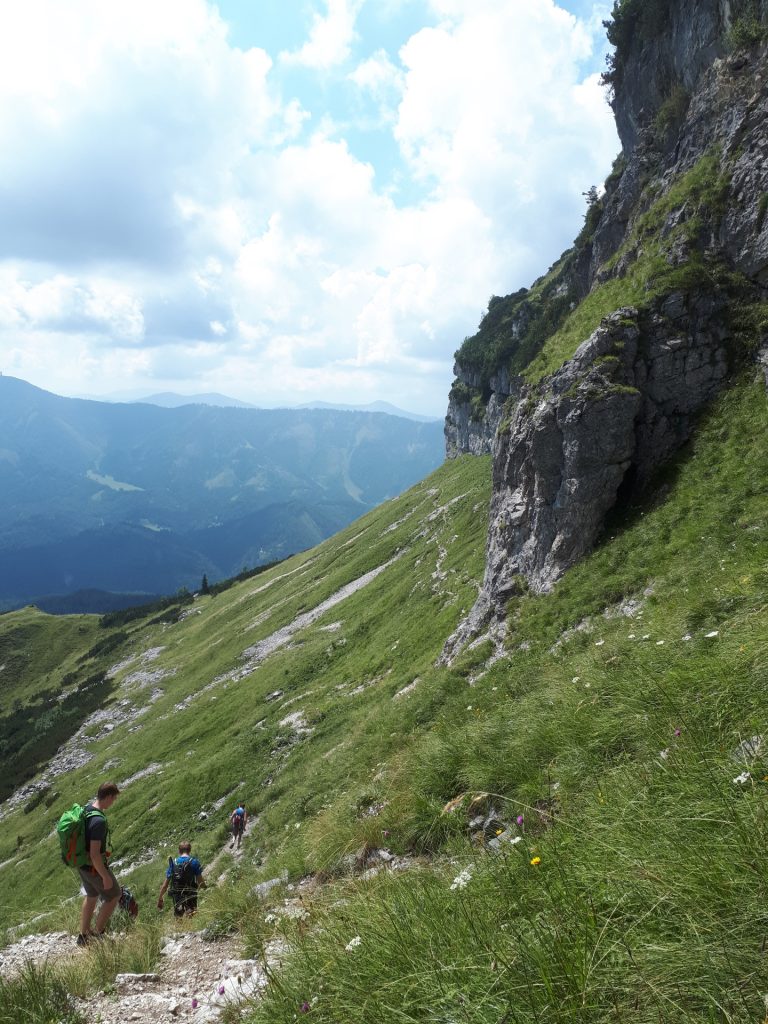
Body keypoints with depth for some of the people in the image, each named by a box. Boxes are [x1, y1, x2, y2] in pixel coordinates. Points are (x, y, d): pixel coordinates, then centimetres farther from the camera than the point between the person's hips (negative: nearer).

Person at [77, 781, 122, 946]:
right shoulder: (99, 820, -32)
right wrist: (106, 876, -21)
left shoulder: (86, 808, -3)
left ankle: (84, 936, 40)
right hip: (95, 867, -9)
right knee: (114, 897, 11)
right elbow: (94, 854, -31)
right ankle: (97, 935, 19)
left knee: (91, 896, 27)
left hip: (82, 863, 9)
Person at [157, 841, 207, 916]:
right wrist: (205, 886, 17)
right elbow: (200, 882, -3)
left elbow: (165, 885, 10)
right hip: (190, 895, -4)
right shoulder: (194, 862, -2)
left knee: (178, 917, 17)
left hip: (176, 895, 4)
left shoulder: (173, 863, 9)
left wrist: (160, 898, 21)